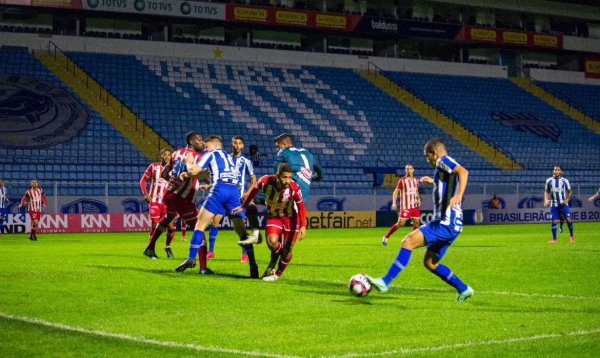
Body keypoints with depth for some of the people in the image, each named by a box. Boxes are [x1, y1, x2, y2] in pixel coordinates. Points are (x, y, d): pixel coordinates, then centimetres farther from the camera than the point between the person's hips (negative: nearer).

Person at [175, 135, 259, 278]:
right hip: (235, 190, 5)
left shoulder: (211, 154, 15)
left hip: (220, 189, -5)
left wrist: (189, 163, 32)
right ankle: (253, 266, -10)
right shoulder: (228, 157, 34)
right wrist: (188, 174, 38)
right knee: (241, 230, 3)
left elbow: (194, 171, 11)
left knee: (200, 225, 4)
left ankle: (191, 259, -5)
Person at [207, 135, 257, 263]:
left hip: (238, 196, -3)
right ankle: (210, 251, 6)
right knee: (215, 221, -3)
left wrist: (247, 193, -9)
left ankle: (244, 253, 1)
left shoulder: (246, 161, 2)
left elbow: (254, 180, 4)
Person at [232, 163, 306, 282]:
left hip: (291, 217, -1)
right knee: (271, 241, -23)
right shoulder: (266, 181, -24)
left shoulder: (294, 188, -29)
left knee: (287, 250, -2)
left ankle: (277, 274, 23)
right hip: (273, 216, 1)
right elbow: (254, 189, -2)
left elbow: (301, 207, -17)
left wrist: (303, 226, -26)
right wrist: (243, 206, 7)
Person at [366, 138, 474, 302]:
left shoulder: (443, 160, -7)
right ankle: (463, 289, 21)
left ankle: (385, 282, -23)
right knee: (430, 263, 16)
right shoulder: (444, 168, 21)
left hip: (446, 224, -10)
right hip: (449, 224, 10)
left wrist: (458, 196, -38)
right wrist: (433, 182, 47)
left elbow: (463, 171, -27)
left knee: (408, 241, -18)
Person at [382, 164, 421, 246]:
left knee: (416, 222, 1)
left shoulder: (416, 180, 11)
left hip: (415, 206, 5)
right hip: (405, 206, -5)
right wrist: (394, 203, -17)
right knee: (400, 223, -8)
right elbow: (396, 192, -5)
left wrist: (418, 199, 6)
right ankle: (386, 237, 2)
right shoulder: (402, 180, -5)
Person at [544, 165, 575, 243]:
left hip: (563, 204, -1)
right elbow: (546, 191, 10)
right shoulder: (549, 181, 0)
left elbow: (569, 192, 6)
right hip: (554, 204, 1)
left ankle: (572, 236, 11)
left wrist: (567, 200, -9)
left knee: (568, 219, -9)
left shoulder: (565, 181, -3)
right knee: (554, 221, -2)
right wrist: (546, 200, -6)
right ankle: (554, 239, 7)